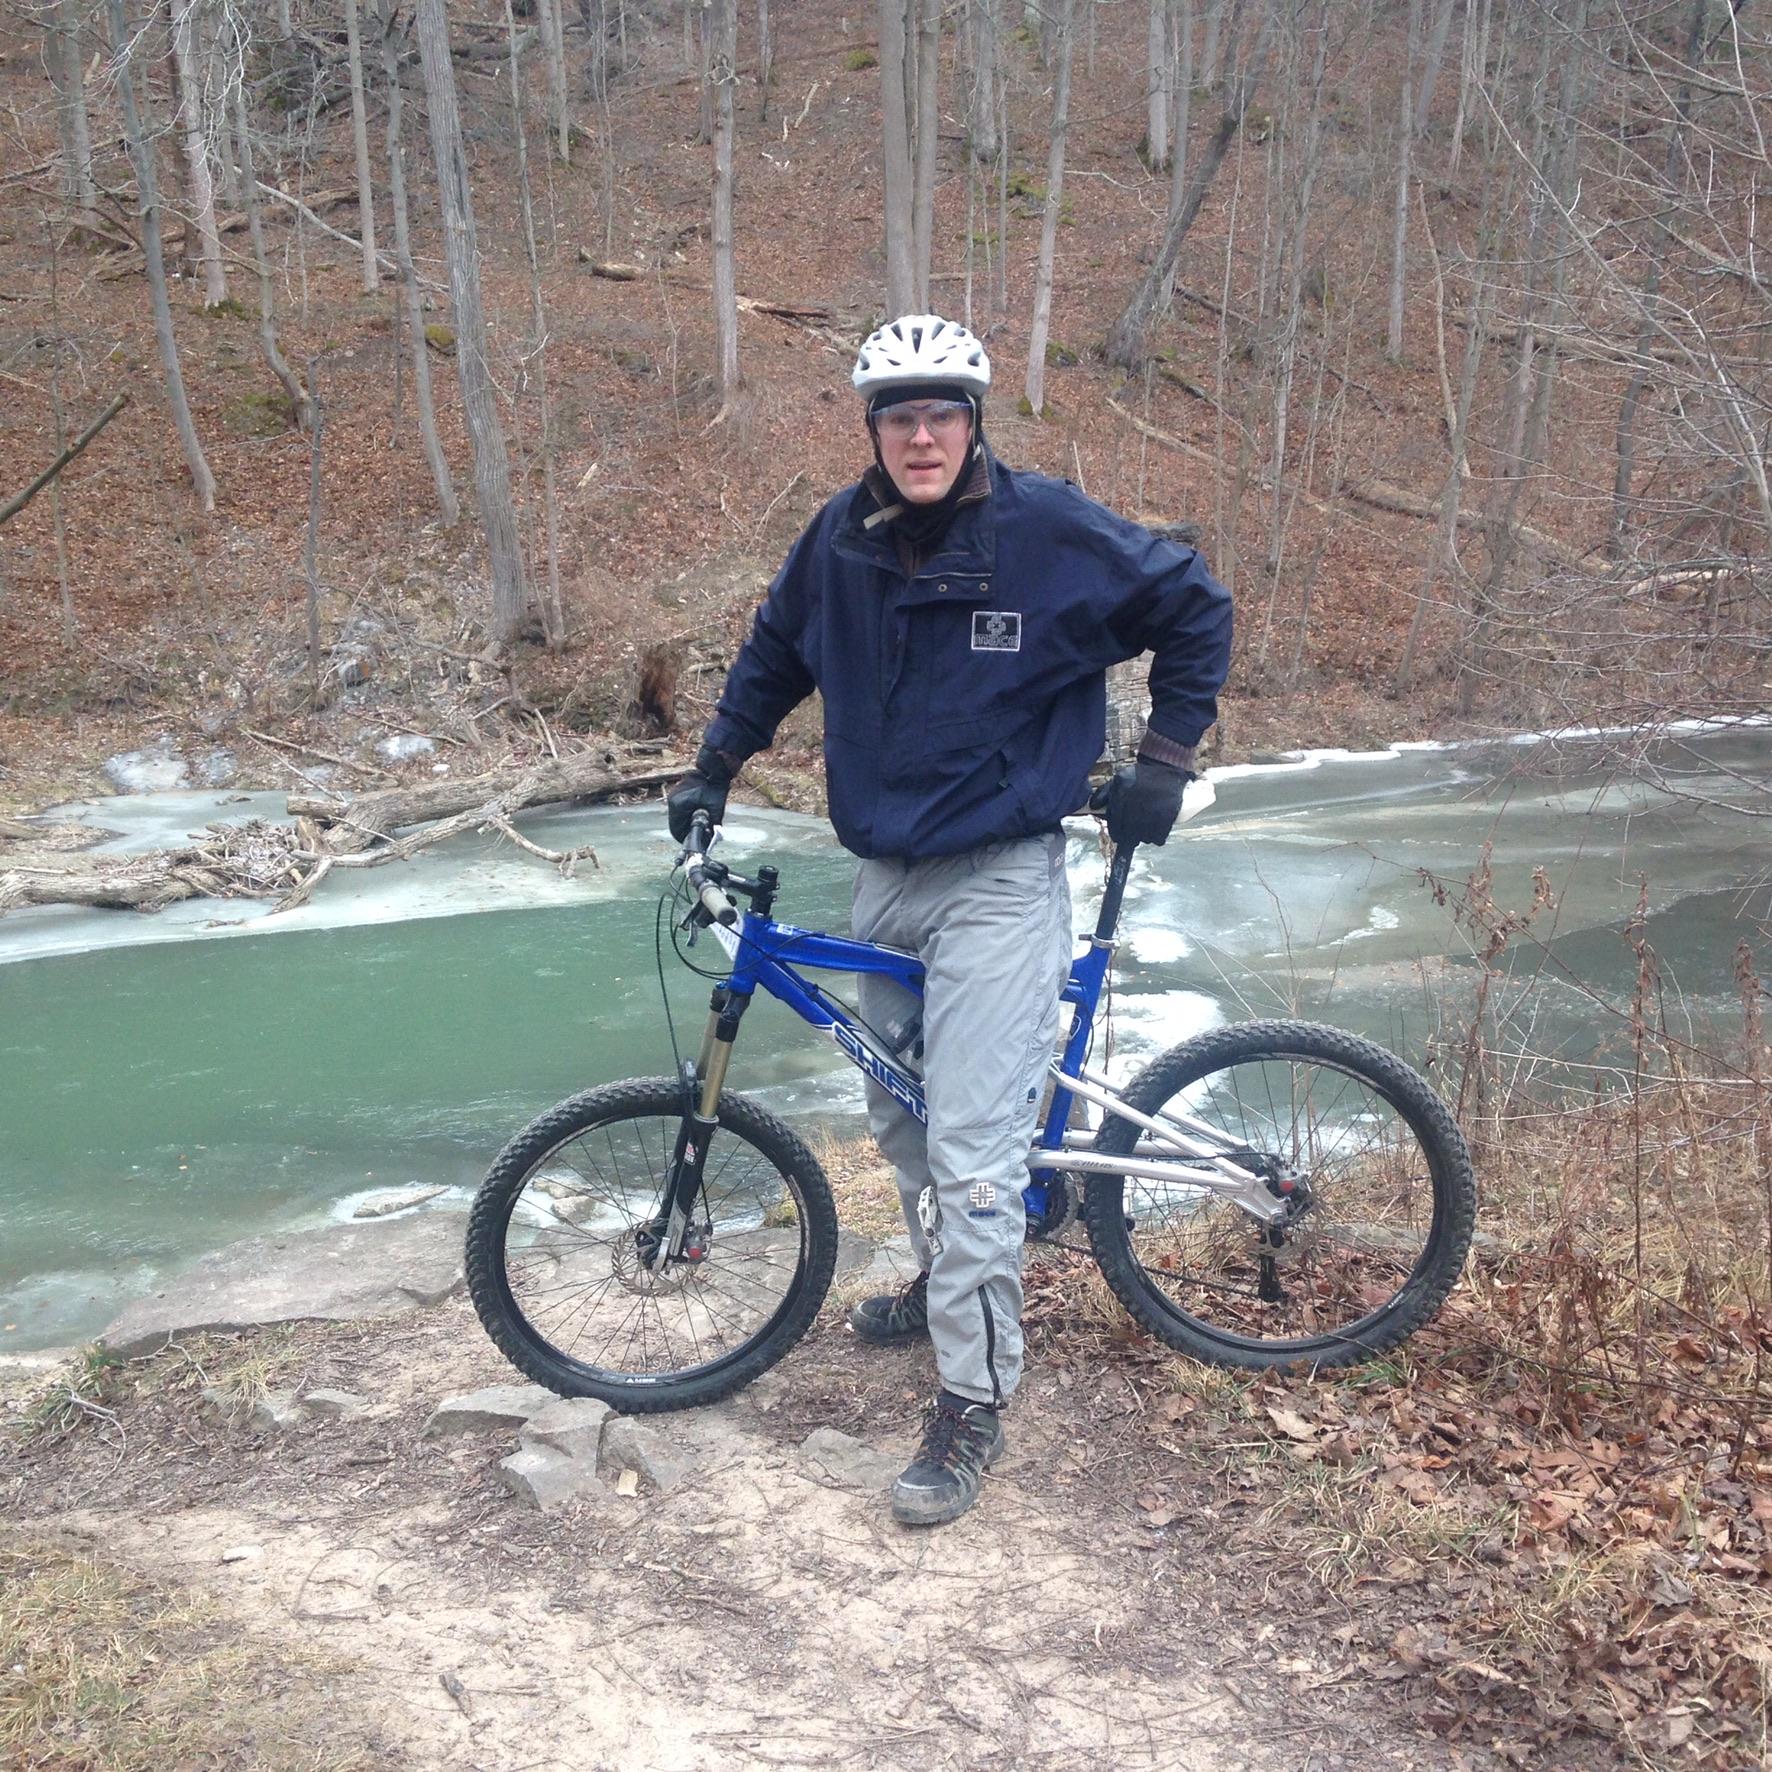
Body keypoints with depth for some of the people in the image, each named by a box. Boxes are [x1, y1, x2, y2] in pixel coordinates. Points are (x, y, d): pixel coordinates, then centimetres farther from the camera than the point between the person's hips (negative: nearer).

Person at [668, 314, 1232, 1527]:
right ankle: (950, 1282, 44)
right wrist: (713, 768, 16)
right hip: (885, 875, 6)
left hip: (1000, 880, -5)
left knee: (972, 1150, -9)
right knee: (900, 1118, 19)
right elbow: (776, 653, 18)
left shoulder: (1051, 532, -12)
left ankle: (975, 1401, 4)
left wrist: (1165, 759, -1)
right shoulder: (842, 539, 0)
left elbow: (1195, 608, 1)